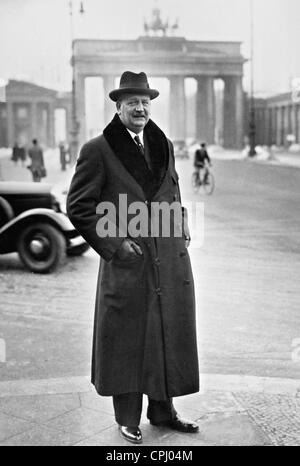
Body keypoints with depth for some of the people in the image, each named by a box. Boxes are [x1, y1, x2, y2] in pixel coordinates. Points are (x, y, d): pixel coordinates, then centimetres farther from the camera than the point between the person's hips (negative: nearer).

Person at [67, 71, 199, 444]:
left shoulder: (164, 146, 13)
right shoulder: (97, 150, -5)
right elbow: (78, 206, -5)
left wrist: (181, 231, 12)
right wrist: (113, 244, -11)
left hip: (171, 261, 6)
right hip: (127, 263, -5)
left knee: (170, 335, 12)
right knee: (127, 340, 5)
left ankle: (163, 410, 29)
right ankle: (127, 419, 22)